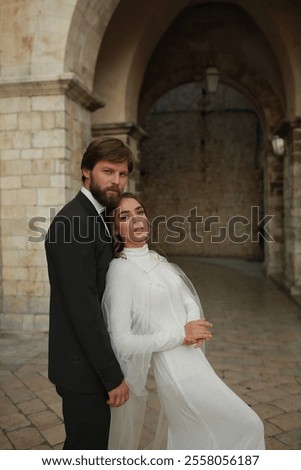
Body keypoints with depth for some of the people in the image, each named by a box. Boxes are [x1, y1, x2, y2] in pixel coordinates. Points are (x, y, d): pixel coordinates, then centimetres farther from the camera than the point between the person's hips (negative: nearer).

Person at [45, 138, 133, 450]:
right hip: (83, 368, -10)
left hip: (91, 360, 10)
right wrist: (113, 376, -19)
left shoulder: (94, 216, 10)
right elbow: (82, 308, -25)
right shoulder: (73, 222, -21)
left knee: (91, 445, 24)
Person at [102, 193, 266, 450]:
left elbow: (189, 299, 8)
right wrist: (182, 334, -18)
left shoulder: (157, 259, 7)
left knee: (187, 437, 24)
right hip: (176, 371, -7)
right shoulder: (120, 269, -17)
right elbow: (122, 342, -20)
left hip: (193, 361, 7)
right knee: (247, 426, 4)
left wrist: (194, 324, -15)